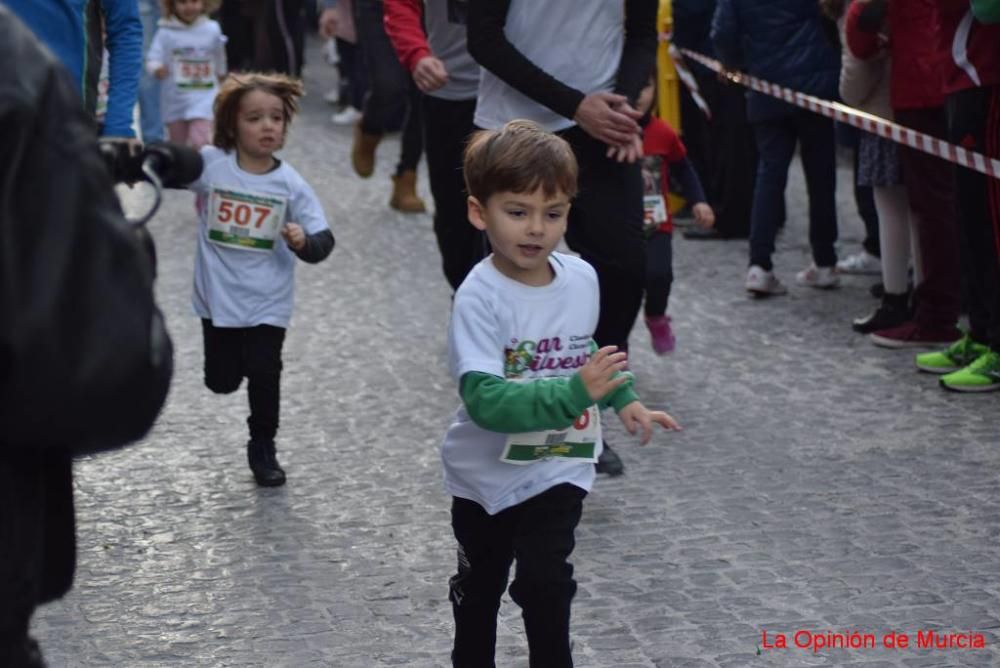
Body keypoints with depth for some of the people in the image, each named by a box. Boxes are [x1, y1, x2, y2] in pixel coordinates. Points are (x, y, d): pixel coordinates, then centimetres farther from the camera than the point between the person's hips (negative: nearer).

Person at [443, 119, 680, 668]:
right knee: (479, 586, 19)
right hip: (487, 473, -2)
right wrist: (574, 394, -44)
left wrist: (623, 399, 7)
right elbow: (485, 400, -36)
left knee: (544, 582, -12)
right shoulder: (480, 298, -26)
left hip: (557, 467, 2)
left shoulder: (582, 279, -8)